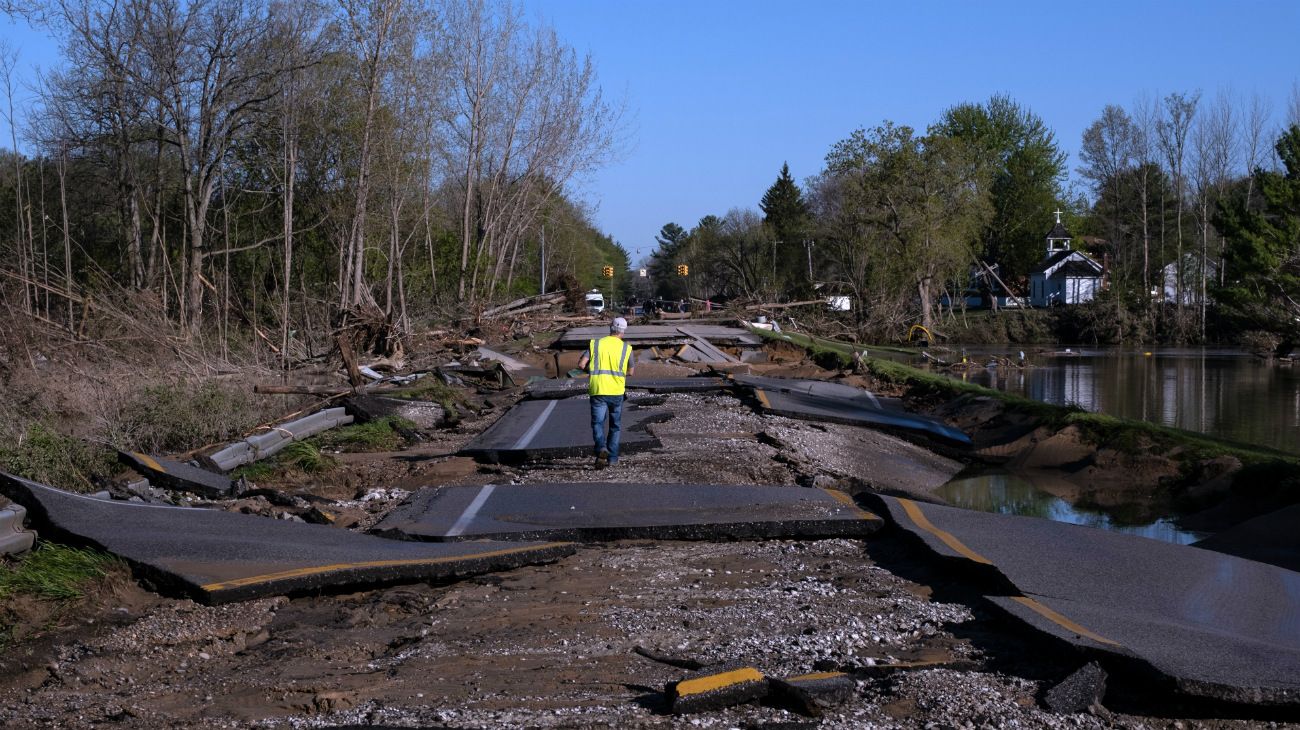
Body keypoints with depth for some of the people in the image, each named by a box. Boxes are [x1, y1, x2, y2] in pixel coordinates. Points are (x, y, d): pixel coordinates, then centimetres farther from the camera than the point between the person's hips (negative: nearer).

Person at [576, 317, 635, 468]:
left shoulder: (595, 344, 1)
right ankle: (612, 458, 16)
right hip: (616, 392, 1)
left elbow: (581, 365, -5)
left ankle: (601, 448, -27)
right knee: (615, 426, 15)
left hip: (597, 391, -1)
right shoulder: (626, 348, 2)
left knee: (598, 423, 0)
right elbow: (630, 371, 12)